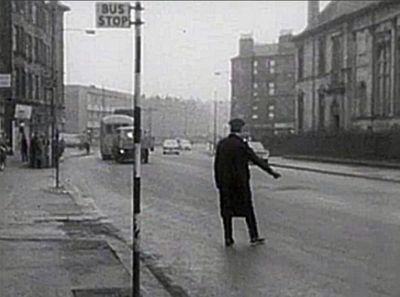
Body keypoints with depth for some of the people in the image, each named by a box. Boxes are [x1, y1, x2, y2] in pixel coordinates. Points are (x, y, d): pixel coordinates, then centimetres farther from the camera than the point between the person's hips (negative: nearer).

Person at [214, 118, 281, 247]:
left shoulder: (221, 144, 2)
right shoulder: (241, 145, -10)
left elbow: (216, 164, 4)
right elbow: (256, 160, -8)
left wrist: (218, 182, 10)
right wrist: (271, 171, -1)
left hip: (225, 183, 3)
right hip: (240, 182, -3)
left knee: (226, 210, 8)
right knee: (247, 209, 7)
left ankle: (228, 238, 9)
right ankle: (254, 237, 10)